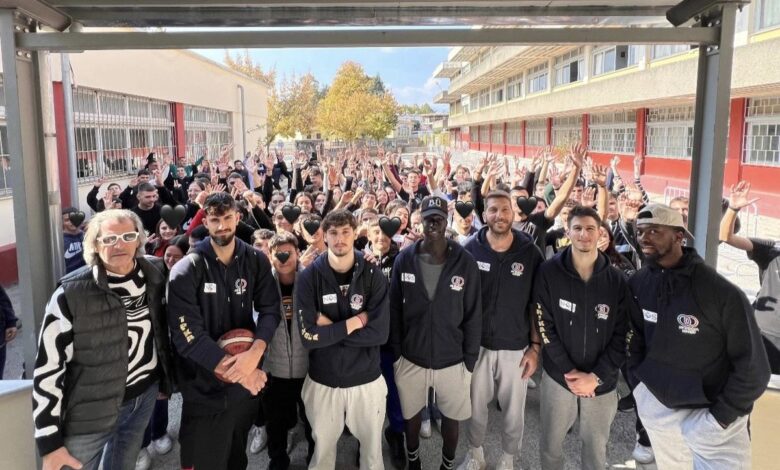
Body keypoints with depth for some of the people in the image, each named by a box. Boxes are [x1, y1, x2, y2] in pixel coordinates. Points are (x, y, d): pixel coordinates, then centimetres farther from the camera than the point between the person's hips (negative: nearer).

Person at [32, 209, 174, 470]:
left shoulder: (154, 273, -7)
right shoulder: (71, 293, -21)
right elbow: (48, 369, -17)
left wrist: (166, 378, 15)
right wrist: (49, 442, -15)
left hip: (145, 393, 4)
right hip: (92, 409, -4)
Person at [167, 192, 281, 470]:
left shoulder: (256, 261, -2)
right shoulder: (186, 271, -13)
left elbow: (270, 309, -6)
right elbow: (187, 334, -18)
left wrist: (255, 353, -25)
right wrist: (235, 370, -23)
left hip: (247, 384, 3)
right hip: (205, 387, -3)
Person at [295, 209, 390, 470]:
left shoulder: (373, 275, -9)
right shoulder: (309, 277, -10)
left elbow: (379, 333, -16)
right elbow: (309, 336, -18)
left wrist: (331, 328, -18)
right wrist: (353, 322, -18)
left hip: (367, 379, 0)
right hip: (323, 380, 0)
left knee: (372, 447, 18)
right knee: (322, 449, 19)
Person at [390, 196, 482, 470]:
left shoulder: (465, 262, -11)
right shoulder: (404, 259, -7)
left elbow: (473, 316, -6)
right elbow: (394, 310, 0)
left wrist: (470, 360, -4)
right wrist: (396, 352, 0)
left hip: (452, 361, -1)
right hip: (410, 359, 1)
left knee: (451, 418, 16)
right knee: (411, 414, 20)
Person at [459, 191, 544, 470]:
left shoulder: (530, 252, -8)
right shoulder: (471, 250, -8)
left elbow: (537, 305, -2)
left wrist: (535, 346, -4)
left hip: (516, 347, 0)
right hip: (477, 344, 0)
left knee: (513, 410, 13)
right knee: (475, 405, 16)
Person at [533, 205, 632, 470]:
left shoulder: (616, 280, -3)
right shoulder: (549, 272, -8)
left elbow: (622, 336, -3)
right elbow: (545, 326, -9)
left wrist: (596, 376, -12)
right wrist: (569, 372, -14)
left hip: (602, 381, 1)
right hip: (558, 376, -1)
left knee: (596, 448, 16)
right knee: (551, 443, 13)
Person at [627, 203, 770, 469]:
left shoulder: (722, 293, -18)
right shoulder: (636, 284, -7)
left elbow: (753, 367, -12)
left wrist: (719, 417, -11)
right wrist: (638, 385, 2)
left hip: (712, 411, -4)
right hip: (656, 404, 4)